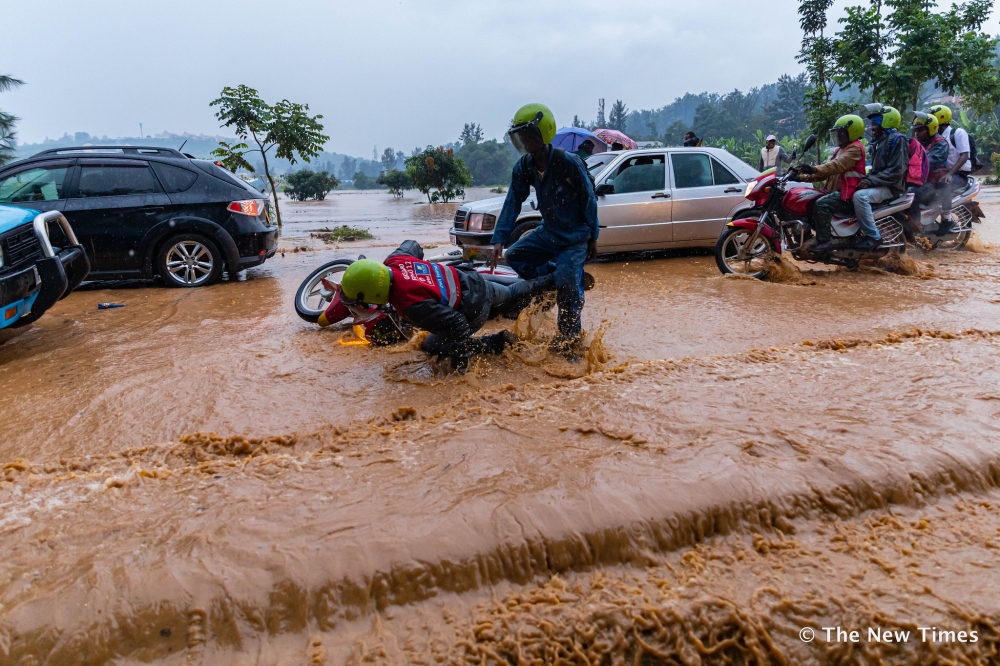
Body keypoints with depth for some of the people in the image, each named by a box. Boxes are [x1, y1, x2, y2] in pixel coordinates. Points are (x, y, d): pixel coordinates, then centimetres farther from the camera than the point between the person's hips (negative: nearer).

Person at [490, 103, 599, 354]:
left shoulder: (569, 163, -23)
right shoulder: (523, 167, -7)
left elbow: (589, 200, -15)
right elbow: (513, 202, -8)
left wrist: (592, 237, -9)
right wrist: (499, 238, -17)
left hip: (575, 237, -7)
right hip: (548, 232, 7)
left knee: (568, 288, -18)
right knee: (514, 255, 0)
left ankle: (569, 339, 2)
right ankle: (561, 277, 8)